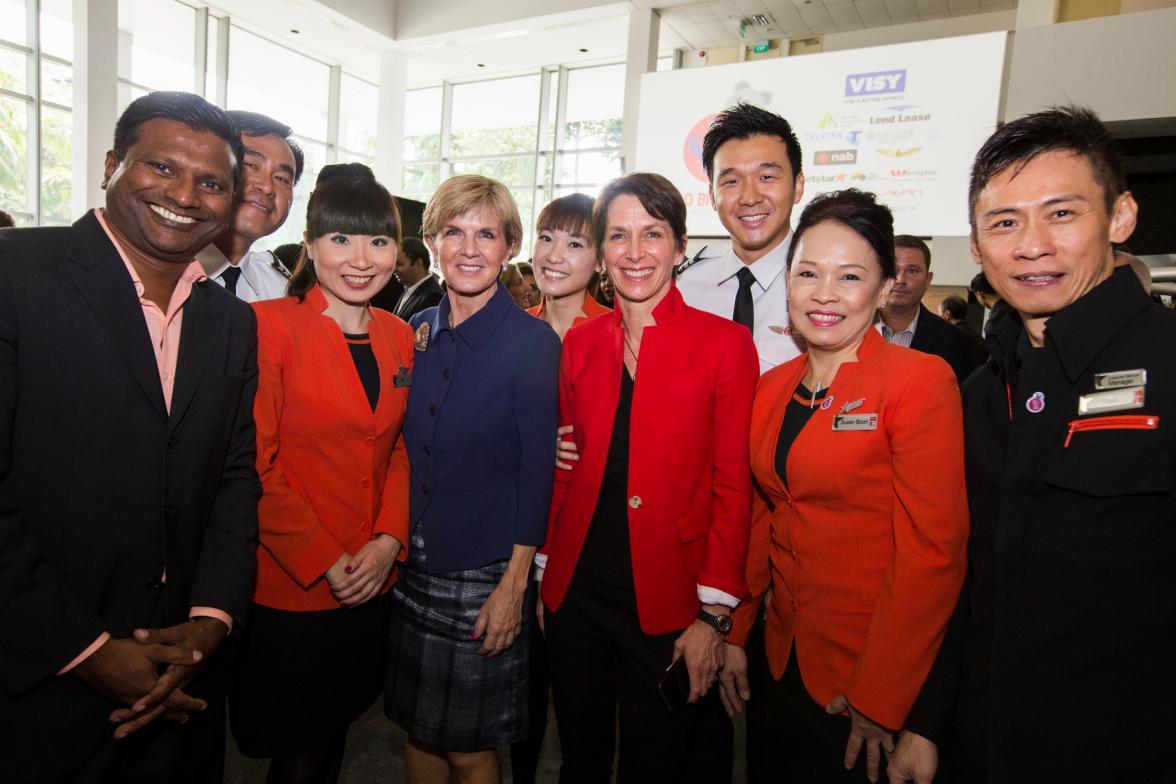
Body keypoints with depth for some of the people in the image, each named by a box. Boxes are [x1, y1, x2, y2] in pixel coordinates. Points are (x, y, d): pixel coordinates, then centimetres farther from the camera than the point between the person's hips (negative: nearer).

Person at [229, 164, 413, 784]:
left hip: (371, 583, 5)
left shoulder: (399, 337, 5)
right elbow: (254, 465, -14)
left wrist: (389, 540, -5)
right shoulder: (271, 325, -12)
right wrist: (325, 561, -15)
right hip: (289, 586, -5)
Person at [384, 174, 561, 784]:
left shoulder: (532, 341, -11)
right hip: (412, 564, 5)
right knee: (419, 731, 19)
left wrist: (514, 584, -12)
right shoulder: (417, 331, 4)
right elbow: (405, 452, 10)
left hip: (485, 571, -4)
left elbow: (537, 472, -11)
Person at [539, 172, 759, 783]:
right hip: (576, 593, 4)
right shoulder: (579, 342, 4)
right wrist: (544, 573, 7)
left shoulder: (725, 342, -8)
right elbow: (561, 470, 9)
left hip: (668, 605, -3)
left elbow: (733, 486, -8)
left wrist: (714, 614, -10)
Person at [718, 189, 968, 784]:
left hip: (877, 676, -5)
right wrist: (734, 633, 5)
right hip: (786, 662, 6)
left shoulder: (921, 380, -15)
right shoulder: (770, 389, 3)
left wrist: (879, 698, -16)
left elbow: (933, 551, -18)